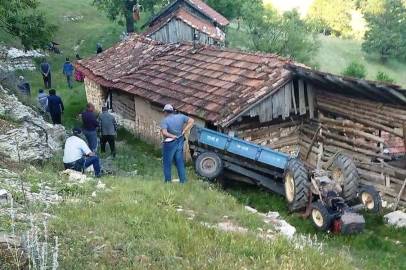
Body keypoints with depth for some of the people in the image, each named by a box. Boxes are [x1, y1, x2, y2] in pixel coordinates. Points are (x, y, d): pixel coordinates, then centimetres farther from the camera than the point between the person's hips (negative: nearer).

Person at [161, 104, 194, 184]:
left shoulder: (165, 120, -17)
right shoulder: (180, 117, -2)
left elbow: (164, 132, -32)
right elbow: (191, 121, 1)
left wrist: (172, 136, -22)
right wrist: (184, 131, -4)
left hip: (169, 144, -5)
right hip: (179, 143, 5)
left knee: (167, 164, 10)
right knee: (180, 164, 14)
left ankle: (168, 182, 17)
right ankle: (183, 182, 19)